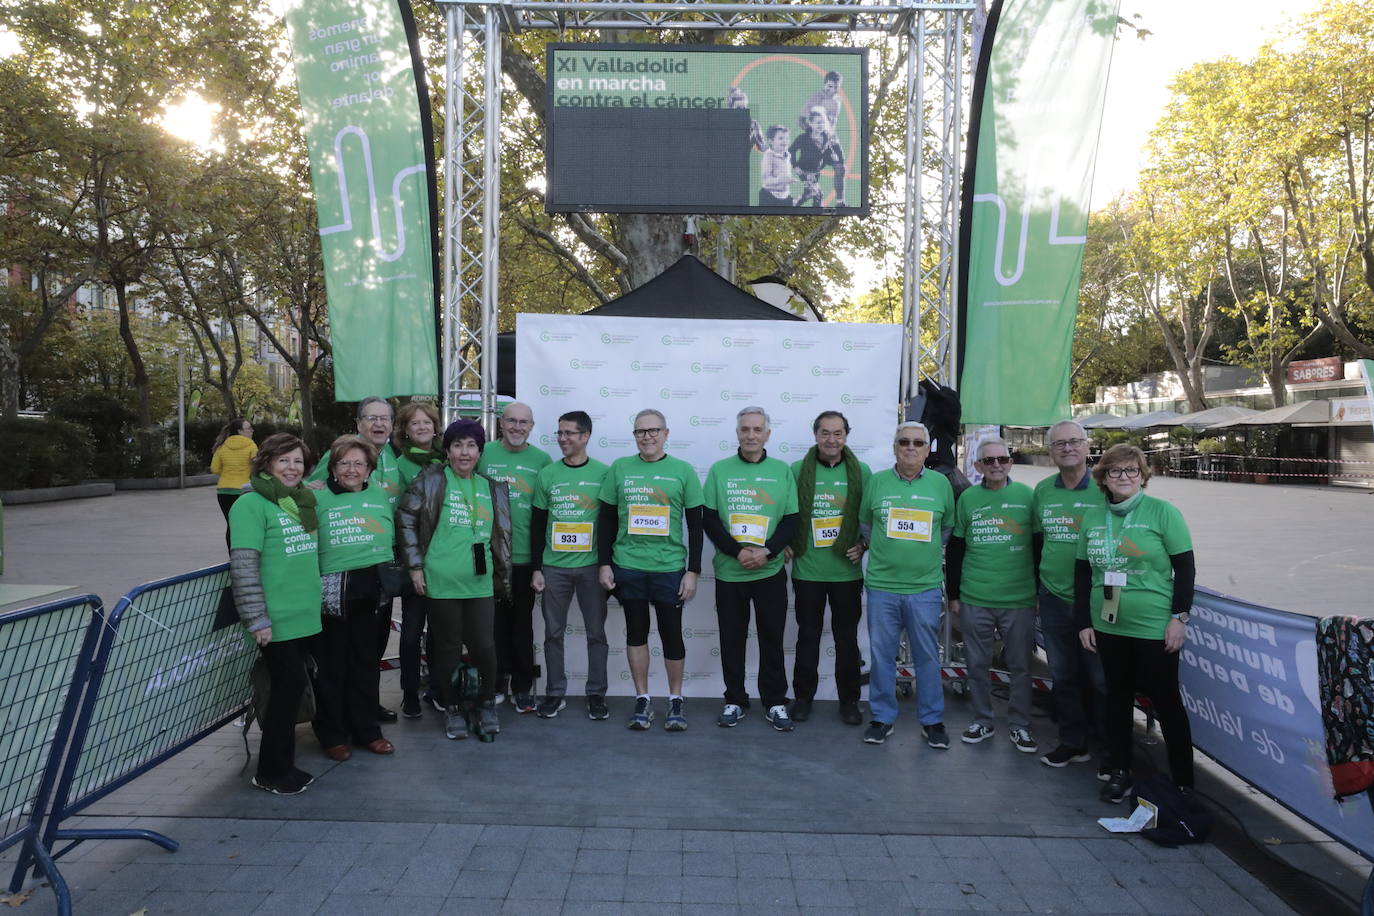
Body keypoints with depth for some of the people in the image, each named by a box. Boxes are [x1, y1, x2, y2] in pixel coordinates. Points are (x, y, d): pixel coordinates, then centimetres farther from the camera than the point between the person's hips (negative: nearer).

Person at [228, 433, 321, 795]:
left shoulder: (303, 501, 13)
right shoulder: (252, 504, -10)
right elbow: (243, 565, -16)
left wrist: (323, 599, 22)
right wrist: (257, 619, -19)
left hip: (310, 616, 7)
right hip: (278, 622, -7)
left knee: (292, 685, 12)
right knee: (290, 686, -2)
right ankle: (272, 771, 15)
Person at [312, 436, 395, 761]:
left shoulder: (380, 497, 11)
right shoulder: (319, 499, -1)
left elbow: (392, 538, 17)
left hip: (371, 591, 4)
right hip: (332, 592, -4)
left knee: (366, 661, 13)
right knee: (332, 665, 5)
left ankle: (366, 730, 26)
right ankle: (332, 735, 21)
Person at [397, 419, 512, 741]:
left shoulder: (492, 489, 11)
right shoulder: (431, 482, -1)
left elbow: (501, 536, 15)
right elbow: (405, 520, 0)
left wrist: (503, 577, 15)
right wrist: (415, 565, -3)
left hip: (480, 582, 3)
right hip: (441, 581, -3)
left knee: (484, 645, 1)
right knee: (448, 647, 6)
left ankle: (487, 703, 25)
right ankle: (452, 707, 25)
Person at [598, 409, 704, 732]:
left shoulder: (683, 471, 1)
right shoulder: (619, 468, 5)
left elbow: (695, 525, 2)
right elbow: (607, 519, 8)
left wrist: (693, 571, -3)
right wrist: (604, 563, 2)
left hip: (670, 568, -1)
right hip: (628, 567, 1)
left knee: (672, 634, 5)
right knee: (636, 632, 9)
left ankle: (676, 701, 21)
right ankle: (642, 701, 22)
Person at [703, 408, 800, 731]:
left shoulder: (782, 471, 4)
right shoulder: (720, 470, 2)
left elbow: (791, 521, 2)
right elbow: (709, 520, -1)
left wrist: (767, 551, -13)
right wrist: (737, 551, -14)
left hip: (770, 572, 0)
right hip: (729, 572, 0)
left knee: (772, 638, 7)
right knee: (732, 638, 8)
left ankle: (775, 703, 20)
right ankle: (735, 701, 22)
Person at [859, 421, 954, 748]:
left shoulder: (941, 484, 3)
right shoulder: (876, 481, 2)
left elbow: (948, 528, 14)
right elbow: (864, 523, 15)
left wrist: (924, 550, 10)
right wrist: (866, 548, 8)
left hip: (925, 588, 0)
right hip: (882, 584, 0)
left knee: (927, 657, 8)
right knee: (882, 655, 8)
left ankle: (932, 721, 22)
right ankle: (882, 717, 21)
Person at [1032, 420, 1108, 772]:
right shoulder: (1042, 490, 6)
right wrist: (1037, 590, 15)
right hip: (1054, 598, 4)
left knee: (1101, 677, 4)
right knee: (1063, 676, 13)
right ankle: (1073, 743, 27)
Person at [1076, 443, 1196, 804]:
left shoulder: (1162, 512, -6)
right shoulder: (1093, 517, 6)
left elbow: (1185, 568, -6)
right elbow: (1082, 572, 11)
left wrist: (1180, 616, -10)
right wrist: (1083, 621, 8)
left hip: (1154, 628, -4)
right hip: (1108, 626, 4)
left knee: (1165, 700, 4)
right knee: (1118, 696, 13)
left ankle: (1183, 781, 17)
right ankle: (1120, 771, 25)